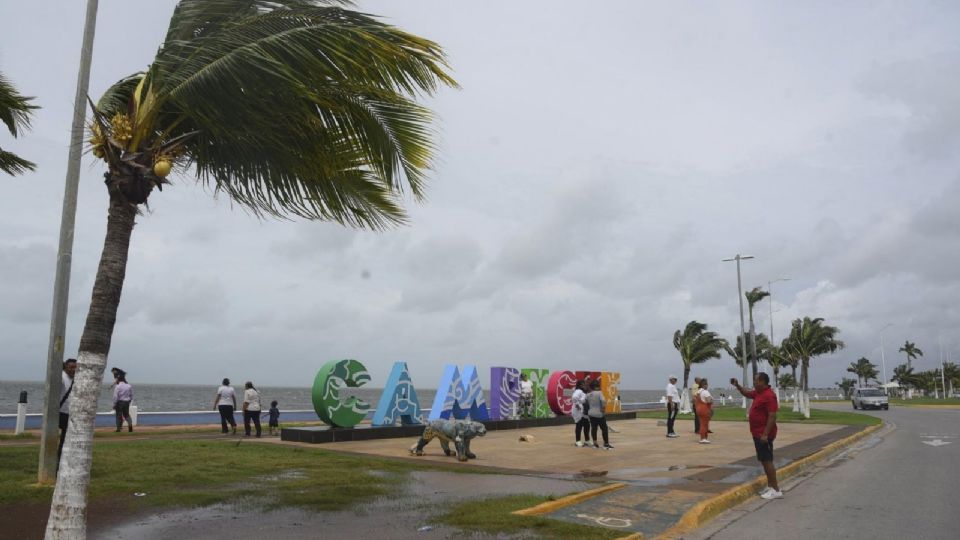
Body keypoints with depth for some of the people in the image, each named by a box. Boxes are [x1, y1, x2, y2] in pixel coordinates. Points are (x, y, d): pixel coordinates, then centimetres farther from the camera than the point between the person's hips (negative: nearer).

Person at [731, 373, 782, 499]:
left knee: (767, 461, -8)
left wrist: (765, 434, -27)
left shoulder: (769, 395, -20)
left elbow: (772, 416, -25)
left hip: (764, 434, -10)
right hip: (758, 433, 10)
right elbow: (747, 393, 30)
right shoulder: (758, 393, 10)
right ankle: (771, 486, 21)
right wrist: (737, 385, 12)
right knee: (764, 460, 14)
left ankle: (776, 490, -5)